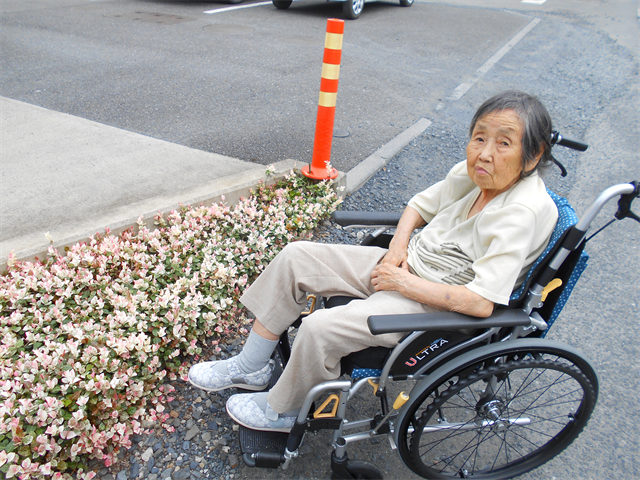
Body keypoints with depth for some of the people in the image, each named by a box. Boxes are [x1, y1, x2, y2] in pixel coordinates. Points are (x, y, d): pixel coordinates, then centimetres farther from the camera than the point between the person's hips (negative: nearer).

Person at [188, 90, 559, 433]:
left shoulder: (525, 211, -22)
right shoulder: (472, 174, -1)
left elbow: (482, 302, -27)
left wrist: (404, 282, -20)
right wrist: (398, 246, -4)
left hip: (439, 307, -8)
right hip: (406, 263, 8)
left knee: (321, 328, -24)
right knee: (297, 256, -2)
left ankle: (282, 411, 10)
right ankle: (251, 367, 13)